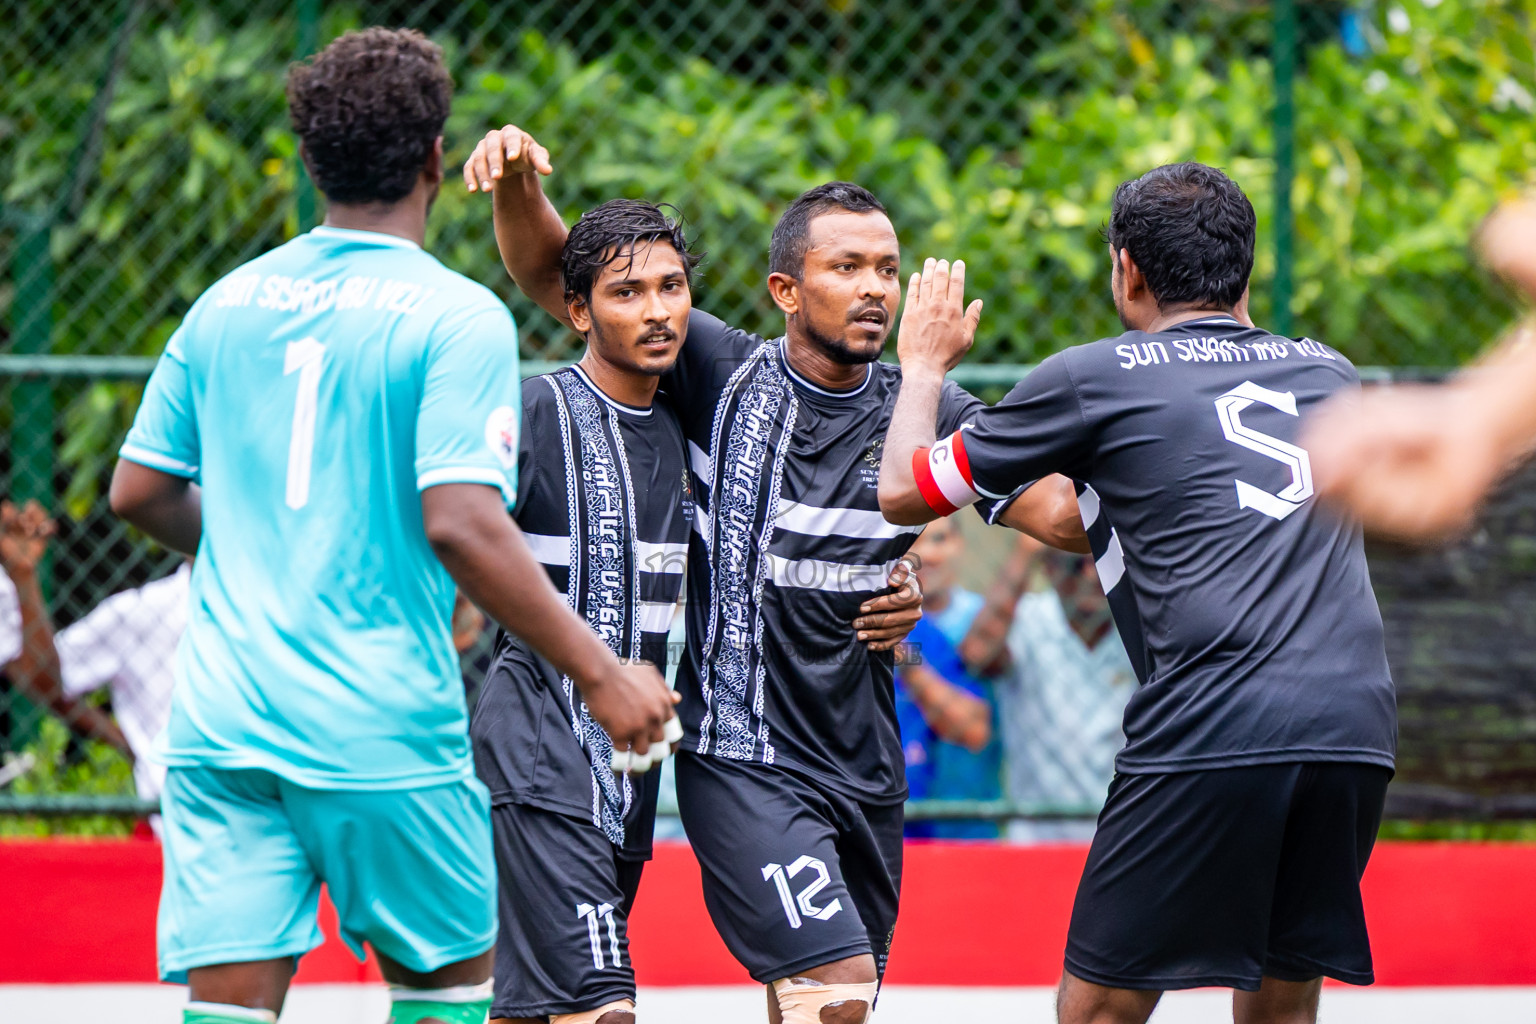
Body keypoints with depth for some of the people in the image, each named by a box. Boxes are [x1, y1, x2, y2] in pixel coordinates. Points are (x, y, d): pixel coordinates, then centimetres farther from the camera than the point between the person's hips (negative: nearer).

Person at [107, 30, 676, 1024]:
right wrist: (599, 672, -13)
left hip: (220, 719, 4)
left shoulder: (227, 302, 9)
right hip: (383, 734, -4)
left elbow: (137, 492, 15)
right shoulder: (458, 318, -9)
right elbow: (460, 526, -19)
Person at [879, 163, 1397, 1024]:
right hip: (1357, 726, 5)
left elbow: (904, 493, 17)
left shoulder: (1094, 378, 8)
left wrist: (925, 365, 35)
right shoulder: (1327, 372, 21)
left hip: (1213, 729, -5)